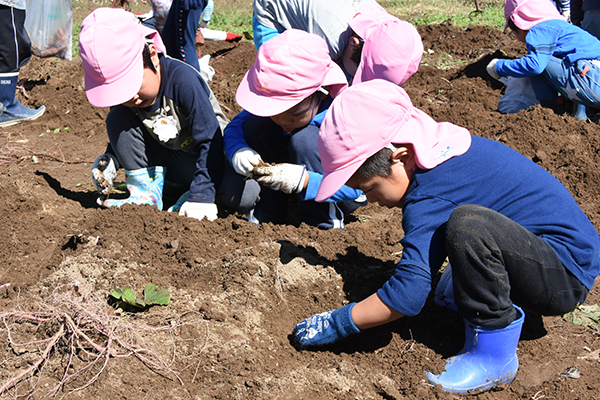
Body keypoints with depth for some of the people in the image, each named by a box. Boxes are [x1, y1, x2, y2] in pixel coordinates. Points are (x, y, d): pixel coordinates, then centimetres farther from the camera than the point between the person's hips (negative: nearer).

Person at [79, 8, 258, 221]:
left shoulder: (183, 79, -29)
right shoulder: (121, 92, -10)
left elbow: (210, 141, -28)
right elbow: (122, 135, 9)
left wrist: (201, 196, -34)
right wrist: (109, 158, -13)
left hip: (208, 155, -4)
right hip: (164, 162, 4)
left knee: (244, 194, -33)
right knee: (117, 118, -16)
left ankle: (191, 193, -3)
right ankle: (145, 193, -7)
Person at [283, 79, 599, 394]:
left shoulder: (430, 197, -25)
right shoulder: (441, 148, 3)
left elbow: (408, 293, -28)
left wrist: (336, 324, -18)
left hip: (568, 275, -10)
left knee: (467, 224, -35)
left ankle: (494, 356, -20)